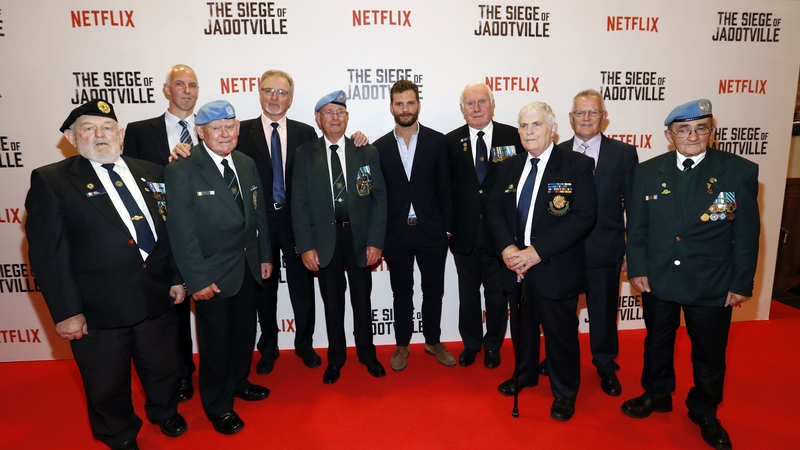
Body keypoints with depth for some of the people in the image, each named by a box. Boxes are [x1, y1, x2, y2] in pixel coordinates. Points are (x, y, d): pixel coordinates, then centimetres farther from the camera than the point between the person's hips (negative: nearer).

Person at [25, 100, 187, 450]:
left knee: (163, 368, 23)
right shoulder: (50, 180, -6)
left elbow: (170, 230, 9)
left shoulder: (150, 173, 6)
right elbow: (48, 252, -10)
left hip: (157, 298, 4)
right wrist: (66, 311, -13)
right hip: (98, 308, -3)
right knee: (107, 384, 18)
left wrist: (177, 277, 6)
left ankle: (164, 412, 51)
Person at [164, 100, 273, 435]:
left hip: (248, 267, 6)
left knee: (245, 330, 20)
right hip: (212, 273, -5)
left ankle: (239, 382, 46)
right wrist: (197, 279, -18)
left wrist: (265, 256, 9)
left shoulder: (247, 164, 4)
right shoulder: (181, 171, -15)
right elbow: (181, 232, -17)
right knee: (216, 339, 11)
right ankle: (218, 406, 33)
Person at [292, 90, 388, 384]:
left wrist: (375, 241, -9)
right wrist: (306, 245, -10)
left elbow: (379, 198, -1)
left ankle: (367, 353, 34)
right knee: (332, 302, 12)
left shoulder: (367, 152, 2)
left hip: (359, 237, 1)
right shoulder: (305, 154, 0)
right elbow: (299, 203, -2)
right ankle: (335, 358, 30)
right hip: (324, 239, 0)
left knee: (362, 298, 14)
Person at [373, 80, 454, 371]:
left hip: (431, 231, 0)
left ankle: (433, 341, 33)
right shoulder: (380, 147, 1)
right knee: (402, 292, 14)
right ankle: (402, 345, 31)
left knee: (433, 290, 13)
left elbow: (445, 188, 0)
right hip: (396, 234, 1)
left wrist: (448, 227, -2)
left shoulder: (437, 141, -1)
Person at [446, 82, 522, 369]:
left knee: (497, 293, 14)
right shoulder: (452, 141, -1)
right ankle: (471, 343, 38)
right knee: (468, 293, 17)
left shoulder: (512, 137, -5)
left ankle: (493, 346, 37)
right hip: (465, 233, 1)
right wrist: (448, 224, -5)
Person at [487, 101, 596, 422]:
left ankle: (565, 393, 32)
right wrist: (507, 248, -13)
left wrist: (537, 251, -22)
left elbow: (583, 216, -17)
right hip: (516, 265, 5)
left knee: (561, 333, 9)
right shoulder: (510, 167, 8)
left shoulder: (577, 165, -9)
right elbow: (495, 209, 5)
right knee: (522, 326, 21)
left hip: (555, 268, -5)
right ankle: (525, 374, 45)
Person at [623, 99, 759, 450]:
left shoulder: (740, 171, -7)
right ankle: (657, 394, 42)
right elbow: (636, 226, 1)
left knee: (709, 352, 15)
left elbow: (747, 234, -5)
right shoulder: (647, 172, -2)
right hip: (658, 279, 2)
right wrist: (637, 269, -4)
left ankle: (704, 411, 39)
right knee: (657, 342, 19)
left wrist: (742, 283, -5)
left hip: (712, 283, -1)